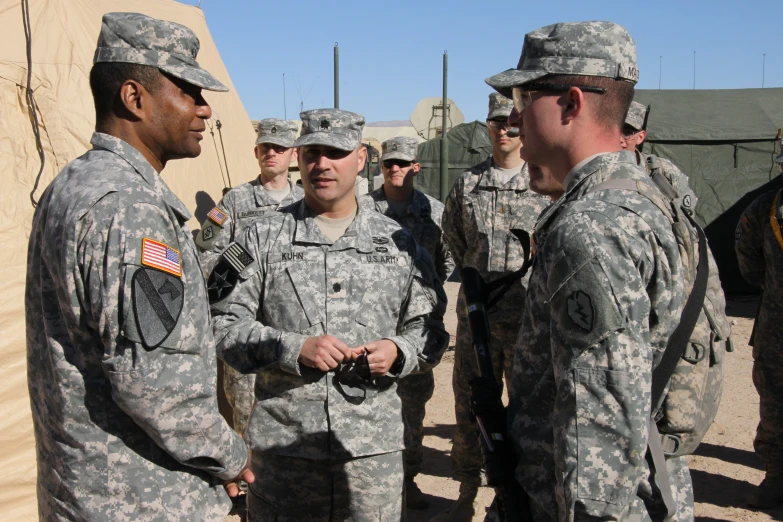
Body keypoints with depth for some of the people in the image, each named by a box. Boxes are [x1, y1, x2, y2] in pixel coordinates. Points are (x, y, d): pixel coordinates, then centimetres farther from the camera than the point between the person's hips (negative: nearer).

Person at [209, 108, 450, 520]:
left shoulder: (397, 242, 6)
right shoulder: (263, 238, 2)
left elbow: (429, 328, 10)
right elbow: (223, 323, -2)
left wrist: (398, 351, -11)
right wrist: (293, 348, -16)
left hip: (375, 445, 1)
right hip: (282, 443, -1)